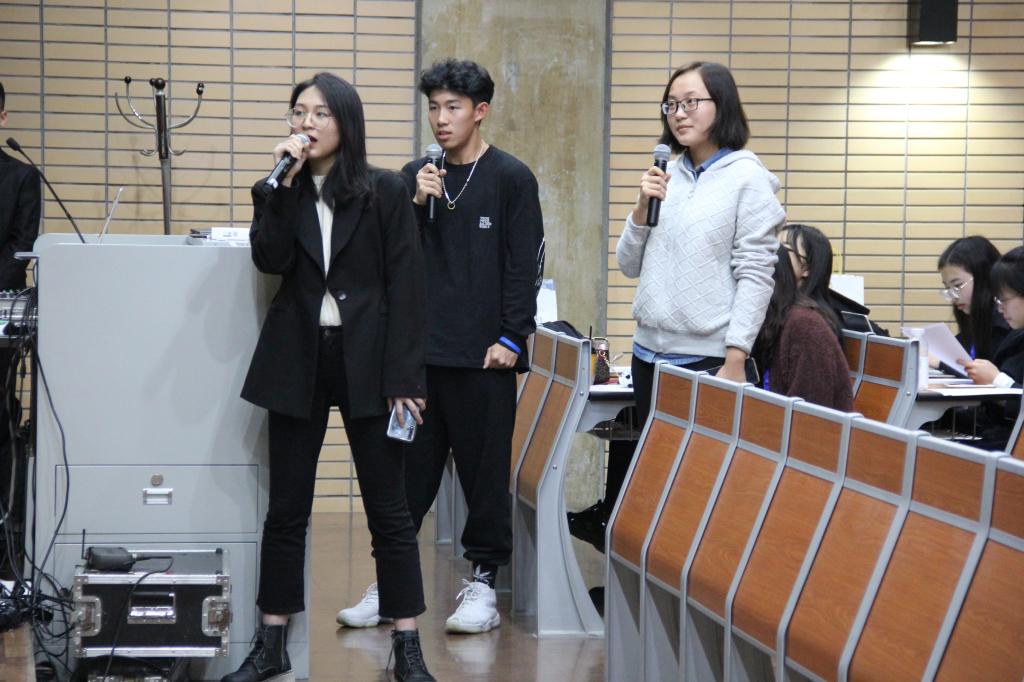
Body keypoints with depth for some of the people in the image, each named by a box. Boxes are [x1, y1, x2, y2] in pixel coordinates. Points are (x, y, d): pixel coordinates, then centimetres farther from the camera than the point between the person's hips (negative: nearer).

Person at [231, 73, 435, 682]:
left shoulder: (385, 191, -2)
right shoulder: (287, 191, 7)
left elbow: (407, 287, -6)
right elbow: (270, 259, -9)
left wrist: (404, 377, -11)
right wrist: (282, 183, -14)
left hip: (366, 360, -3)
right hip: (298, 359, 3)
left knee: (389, 509, 1)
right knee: (286, 508, 7)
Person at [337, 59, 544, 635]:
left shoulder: (511, 178, -1)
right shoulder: (417, 176, 12)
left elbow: (525, 264, -4)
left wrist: (511, 338, -10)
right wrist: (418, 205, -7)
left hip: (483, 354, -4)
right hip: (420, 350, 4)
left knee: (485, 469, 2)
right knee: (410, 468, 6)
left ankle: (484, 581, 11)